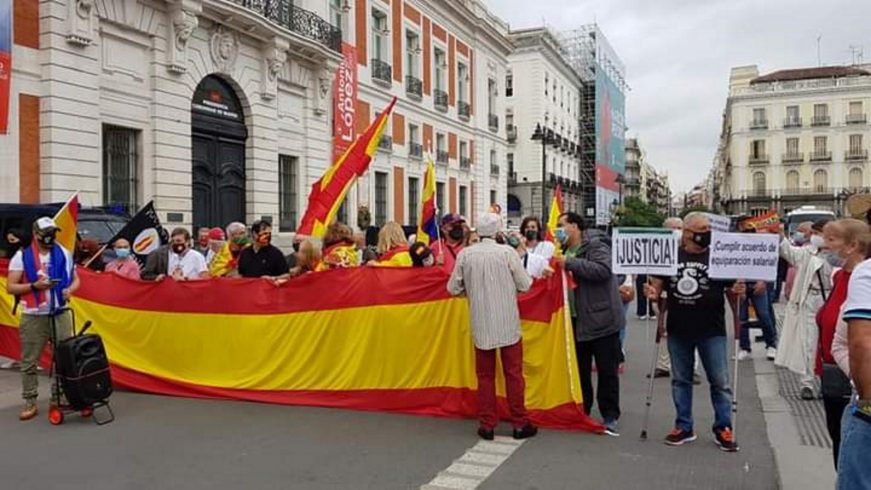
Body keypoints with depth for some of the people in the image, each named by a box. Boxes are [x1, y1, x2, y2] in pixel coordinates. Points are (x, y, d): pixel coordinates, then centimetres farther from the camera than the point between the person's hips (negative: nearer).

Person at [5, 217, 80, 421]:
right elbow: (10, 287, -3)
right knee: (29, 362, 1)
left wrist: (70, 289, -7)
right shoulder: (21, 256, -2)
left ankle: (58, 397, 13)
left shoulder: (64, 254, 7)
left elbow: (75, 279, 14)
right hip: (33, 317, -2)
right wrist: (34, 285, -18)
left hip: (61, 314, 2)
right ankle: (30, 403, 10)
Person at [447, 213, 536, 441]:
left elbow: (453, 288, 1)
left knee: (485, 375, 12)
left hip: (481, 324, 2)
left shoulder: (465, 254, -5)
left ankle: (487, 425, 16)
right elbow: (524, 285, -6)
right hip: (508, 323, -1)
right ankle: (520, 424, 16)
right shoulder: (507, 252, -10)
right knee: (513, 374, 9)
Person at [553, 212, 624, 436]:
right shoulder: (565, 250, 14)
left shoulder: (595, 245, -11)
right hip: (577, 321, 8)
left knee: (607, 371, 2)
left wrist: (570, 263, -26)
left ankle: (610, 417, 13)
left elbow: (603, 269, -29)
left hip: (601, 319, -8)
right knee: (580, 370, 16)